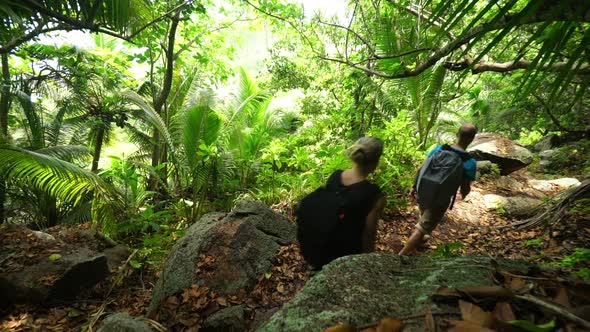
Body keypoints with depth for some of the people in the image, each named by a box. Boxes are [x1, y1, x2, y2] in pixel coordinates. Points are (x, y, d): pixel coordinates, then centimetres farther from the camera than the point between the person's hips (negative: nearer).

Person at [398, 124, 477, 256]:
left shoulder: (439, 148, -6)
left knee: (425, 217, 32)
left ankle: (420, 238, 56)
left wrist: (414, 186, 10)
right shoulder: (470, 162, -16)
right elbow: (465, 188, -9)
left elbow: (420, 169, -4)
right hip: (440, 200, -4)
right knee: (421, 228, 5)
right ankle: (401, 255, 6)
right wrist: (462, 195, 15)